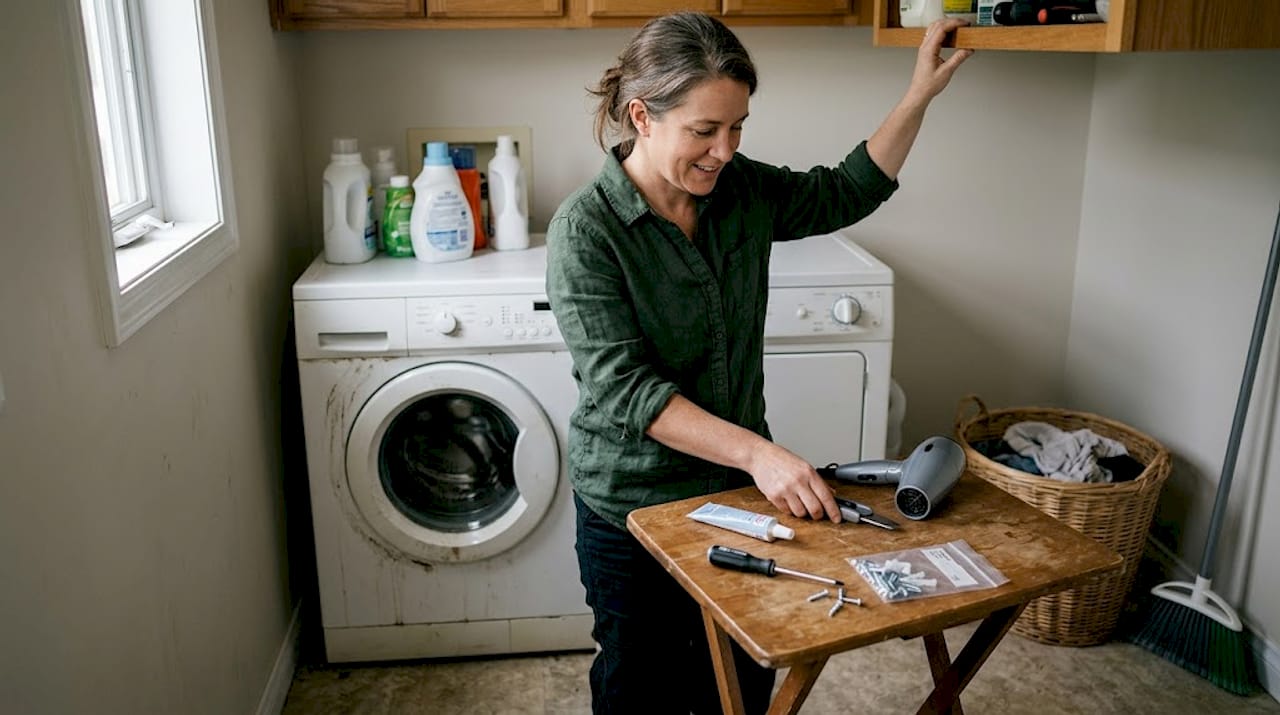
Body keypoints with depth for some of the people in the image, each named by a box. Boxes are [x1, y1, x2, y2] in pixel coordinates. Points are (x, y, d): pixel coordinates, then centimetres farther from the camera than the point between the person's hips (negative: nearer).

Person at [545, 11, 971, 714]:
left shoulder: (742, 189, -4)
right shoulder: (584, 228, -21)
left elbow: (847, 193, 11)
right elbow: (622, 388, -26)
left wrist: (919, 94, 1)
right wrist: (757, 452, -31)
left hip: (737, 485, 5)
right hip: (634, 505, -5)